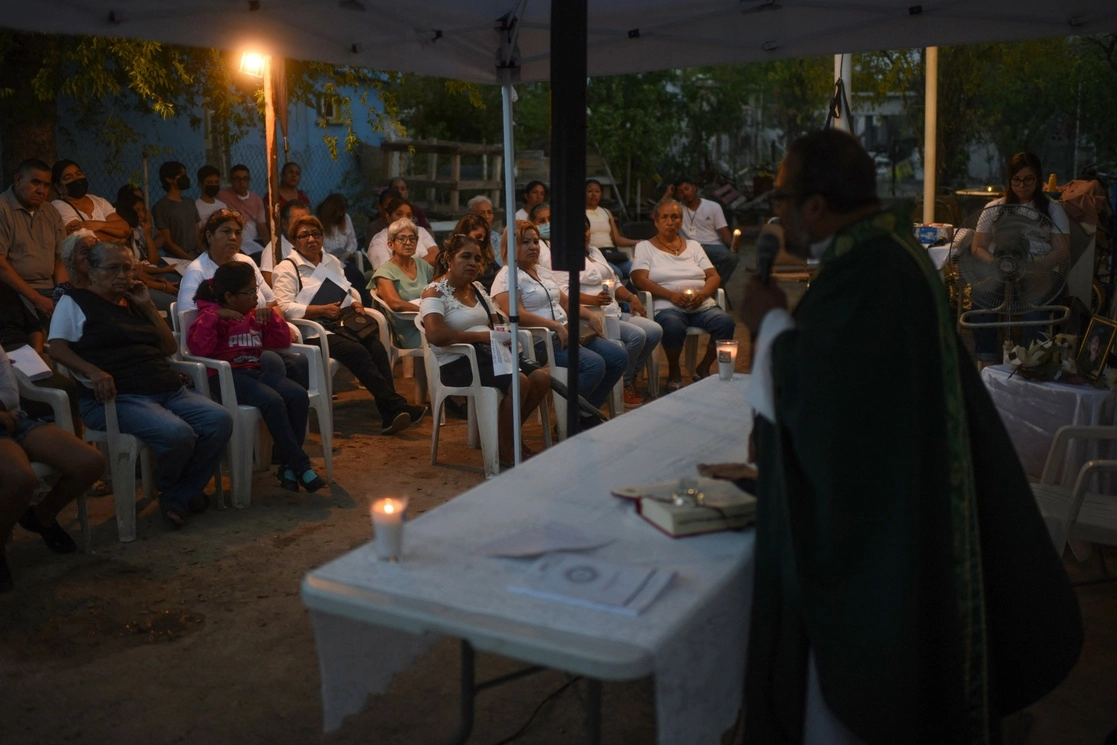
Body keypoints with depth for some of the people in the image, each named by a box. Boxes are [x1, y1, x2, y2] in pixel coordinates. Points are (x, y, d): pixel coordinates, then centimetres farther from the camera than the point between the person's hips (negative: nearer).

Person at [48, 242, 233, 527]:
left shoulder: (134, 304, 26)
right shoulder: (75, 301, 12)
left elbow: (170, 348, 22)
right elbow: (57, 347, -3)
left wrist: (148, 306, 13)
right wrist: (93, 371, -22)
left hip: (169, 391, 6)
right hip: (119, 397, -6)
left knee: (220, 419, -19)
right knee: (177, 434, -32)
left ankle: (179, 497, -6)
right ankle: (166, 490, 2)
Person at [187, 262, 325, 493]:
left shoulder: (254, 315, 20)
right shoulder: (211, 316, 2)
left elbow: (283, 341, 20)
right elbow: (198, 347, -15)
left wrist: (271, 316, 6)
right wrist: (214, 315, -19)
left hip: (254, 371, 6)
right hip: (225, 376, -6)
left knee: (298, 395, -22)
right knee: (272, 400, -34)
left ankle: (288, 465, -13)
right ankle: (301, 466, -25)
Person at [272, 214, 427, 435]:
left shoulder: (332, 262, 23)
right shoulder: (286, 268, 3)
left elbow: (349, 289, 27)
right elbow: (285, 307, -10)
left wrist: (356, 303, 3)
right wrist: (322, 310, -18)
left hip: (341, 324, 6)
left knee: (376, 347, -26)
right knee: (356, 351, -32)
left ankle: (390, 416, -33)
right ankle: (396, 407, -30)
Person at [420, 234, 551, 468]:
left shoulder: (478, 290, 18)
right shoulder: (435, 293, -6)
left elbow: (495, 324, 20)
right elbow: (435, 335, -23)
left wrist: (502, 333, -7)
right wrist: (482, 336, -22)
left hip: (489, 355, 8)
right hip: (456, 362, -8)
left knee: (541, 377, -14)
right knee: (519, 381, -29)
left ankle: (508, 433, 7)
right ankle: (506, 451, -12)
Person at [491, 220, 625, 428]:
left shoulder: (543, 271, 22)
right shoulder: (507, 276, -7)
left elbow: (565, 301, 26)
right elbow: (516, 314, -20)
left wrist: (589, 316, 8)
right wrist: (555, 325, -24)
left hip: (565, 334, 9)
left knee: (619, 357, -3)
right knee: (594, 364, -28)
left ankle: (588, 415, 5)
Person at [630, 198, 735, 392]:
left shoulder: (693, 245, 22)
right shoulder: (645, 247, 11)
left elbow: (713, 276, 14)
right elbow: (639, 279, -4)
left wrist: (702, 294, -10)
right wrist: (672, 295, -17)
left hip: (703, 306, 4)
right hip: (668, 307, -4)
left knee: (726, 322, -26)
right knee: (674, 326, -39)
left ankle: (703, 368, -3)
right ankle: (674, 374, -11)